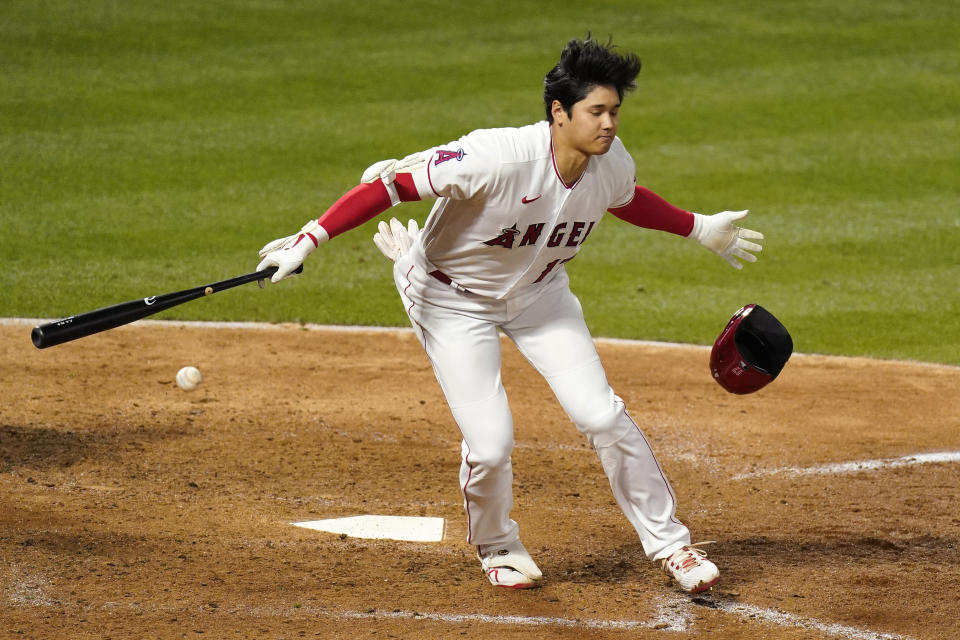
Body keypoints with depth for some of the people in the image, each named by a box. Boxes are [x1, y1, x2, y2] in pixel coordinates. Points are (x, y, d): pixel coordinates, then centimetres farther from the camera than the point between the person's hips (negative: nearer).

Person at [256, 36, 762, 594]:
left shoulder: (613, 164, -17)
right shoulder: (497, 158, -37)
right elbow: (395, 183, -34)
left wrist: (701, 229, 16)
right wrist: (311, 239, -40)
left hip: (538, 292, 5)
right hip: (454, 297, -5)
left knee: (602, 416, -4)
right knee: (490, 443, -12)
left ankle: (669, 543, 12)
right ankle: (496, 544, 21)